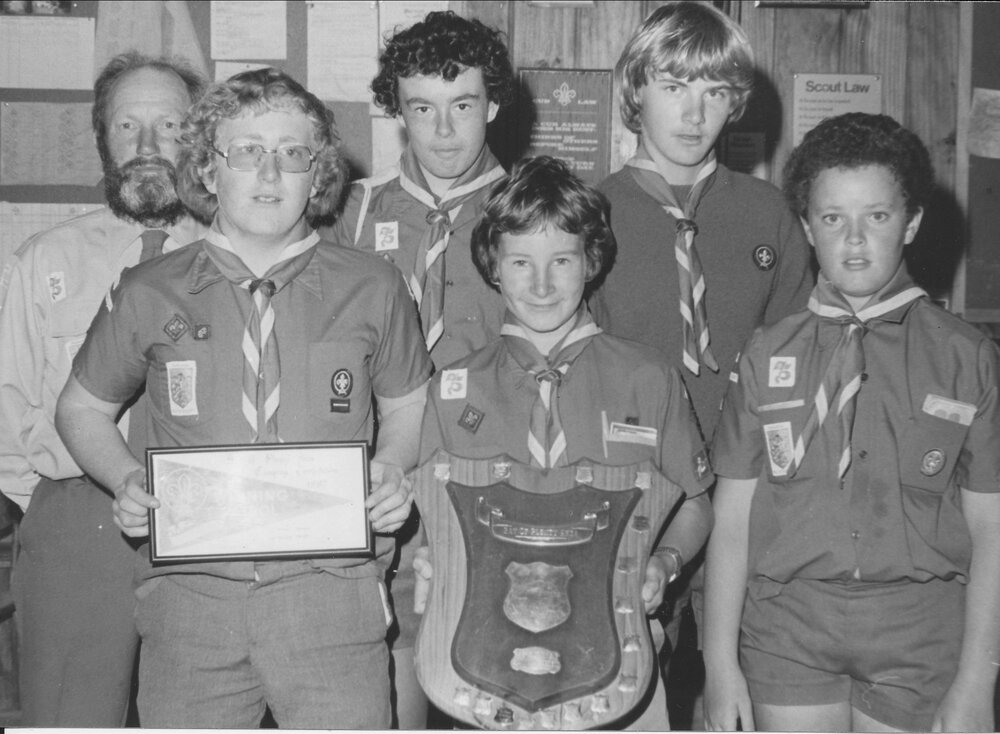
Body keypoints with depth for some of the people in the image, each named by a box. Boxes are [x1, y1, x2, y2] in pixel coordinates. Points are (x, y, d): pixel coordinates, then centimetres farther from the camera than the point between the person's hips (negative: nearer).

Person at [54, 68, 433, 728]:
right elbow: (82, 409, 17)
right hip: (190, 593, 1)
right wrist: (127, 481, -1)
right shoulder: (148, 296, 4)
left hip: (332, 592, 0)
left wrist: (394, 472, -2)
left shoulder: (373, 289, 4)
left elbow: (408, 404, 17)